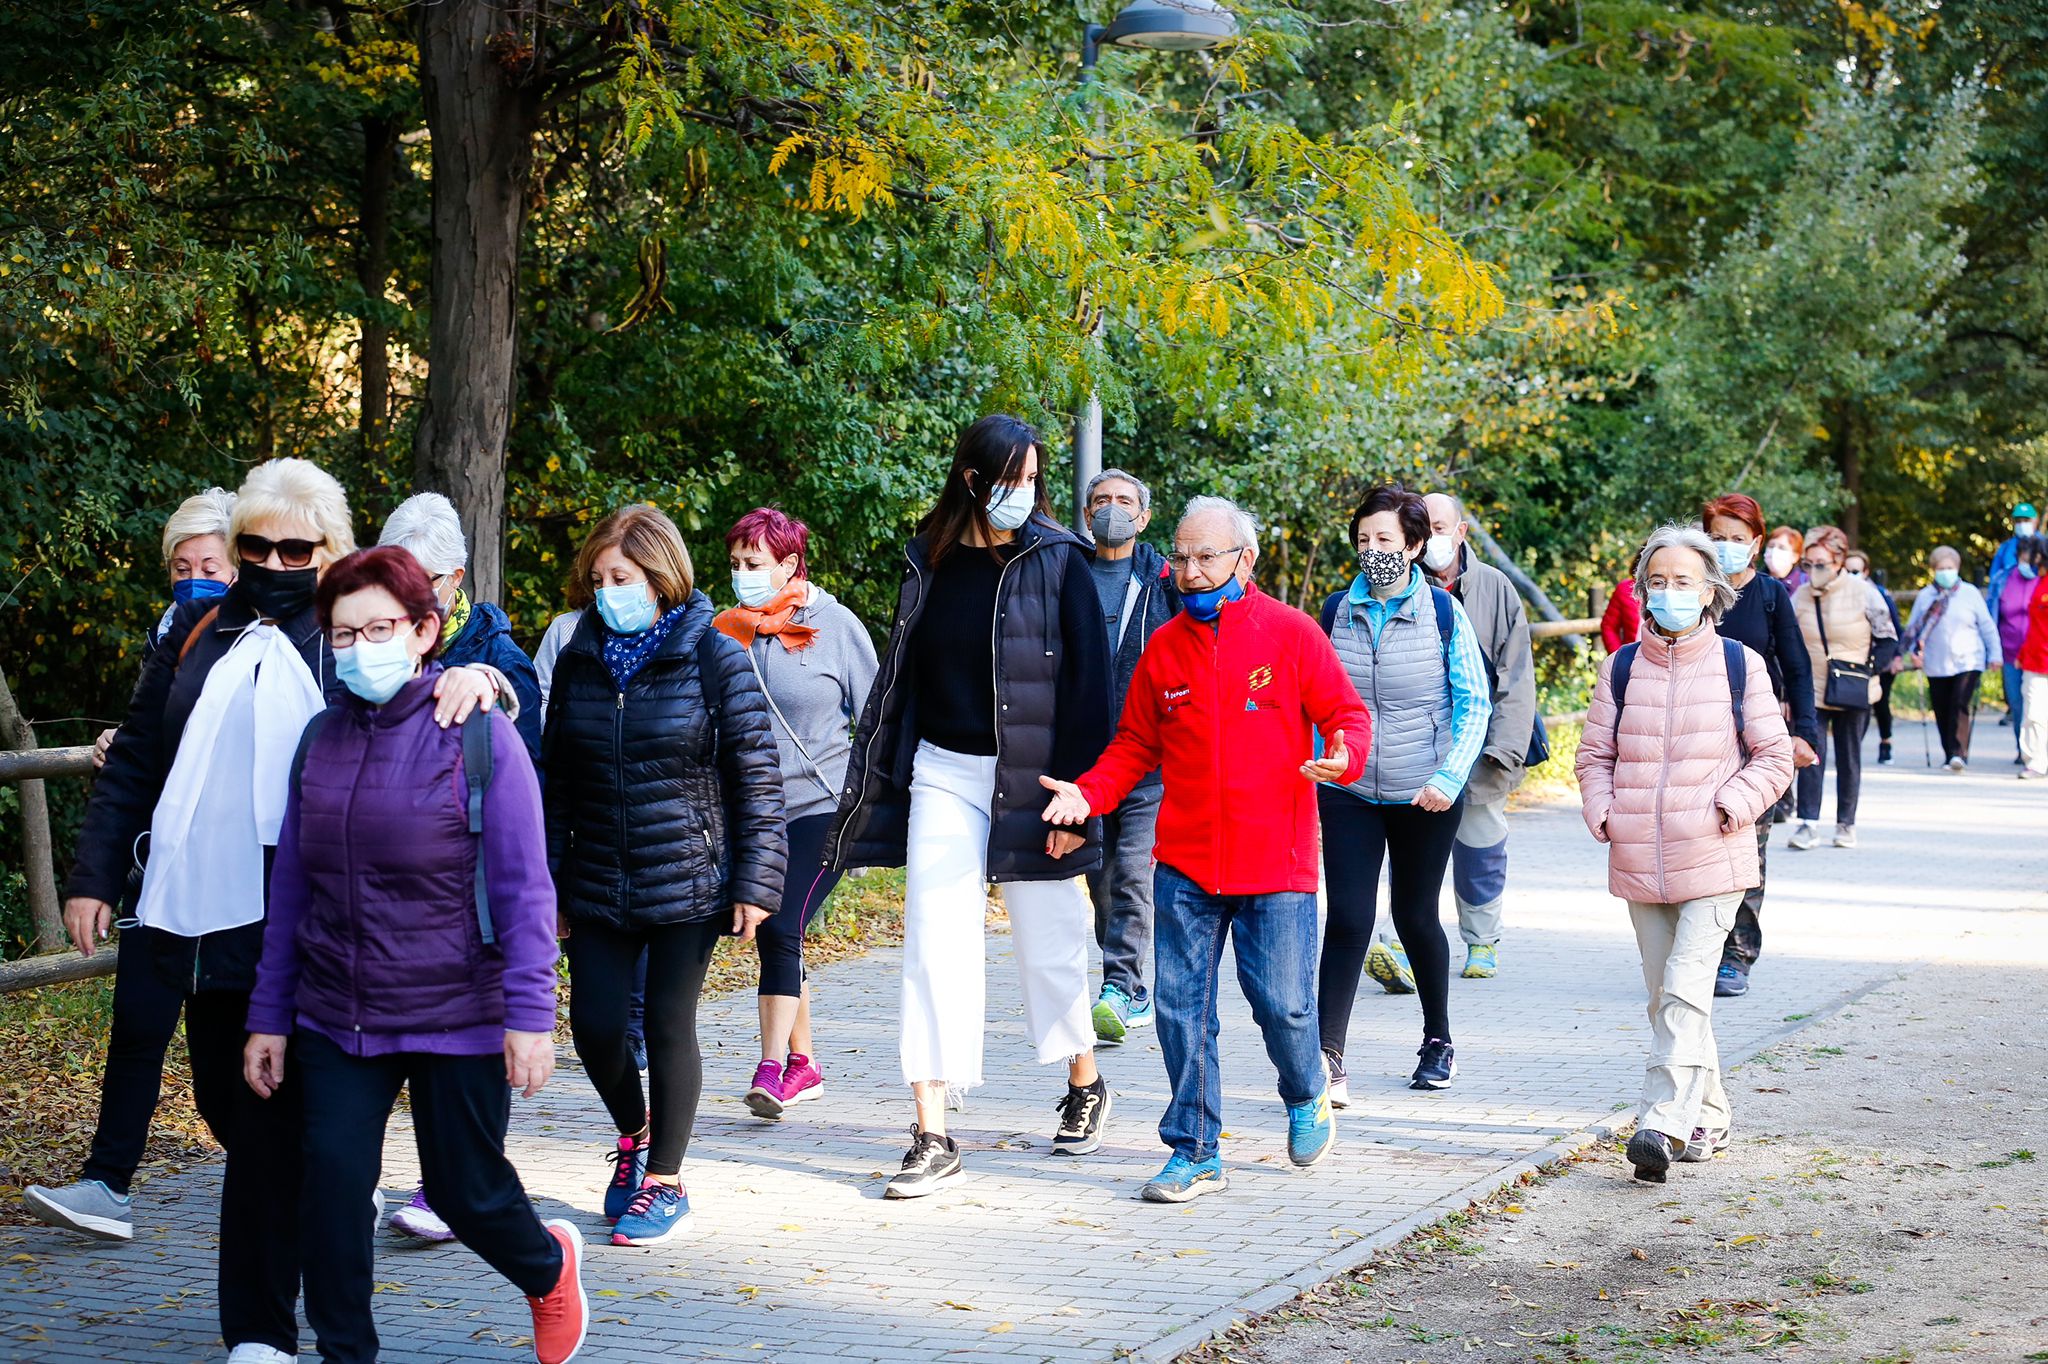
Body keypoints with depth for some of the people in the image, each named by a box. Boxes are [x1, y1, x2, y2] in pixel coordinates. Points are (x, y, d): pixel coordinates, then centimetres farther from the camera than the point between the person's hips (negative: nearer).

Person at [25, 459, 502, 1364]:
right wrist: (93, 875, 10)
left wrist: (473, 677, -32)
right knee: (225, 1099, 12)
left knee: (270, 1123, -1)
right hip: (186, 907, 4)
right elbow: (134, 762, 14)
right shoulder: (197, 631, 11)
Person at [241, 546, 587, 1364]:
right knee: (331, 1181, -8)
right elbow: (290, 889, 8)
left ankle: (549, 1267, 40)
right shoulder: (322, 738, 4)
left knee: (466, 1192, 8)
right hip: (335, 1020, 4)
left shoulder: (480, 737, -9)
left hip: (457, 1017, -3)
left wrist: (529, 1015, -16)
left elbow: (523, 889, -10)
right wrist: (268, 1015, 8)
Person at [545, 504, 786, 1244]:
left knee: (669, 1027, 2)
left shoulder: (715, 660, -7)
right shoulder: (579, 661, 6)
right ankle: (633, 1132, 32)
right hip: (597, 885, 4)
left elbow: (758, 776, -6)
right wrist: (549, 882, 8)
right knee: (595, 1026, 1)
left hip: (689, 881, -4)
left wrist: (755, 880, -11)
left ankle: (665, 1181, 18)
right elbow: (555, 780, 11)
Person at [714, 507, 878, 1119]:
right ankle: (802, 1065, 19)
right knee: (773, 935, 7)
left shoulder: (835, 625, -3)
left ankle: (772, 1068, -16)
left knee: (782, 929, -15)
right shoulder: (729, 629, 7)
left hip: (822, 805, -4)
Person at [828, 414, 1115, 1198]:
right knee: (935, 945, -4)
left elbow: (1087, 681, -7)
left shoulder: (1057, 561, -5)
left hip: (1028, 779, -3)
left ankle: (1086, 1087, 34)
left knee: (1048, 941, 9)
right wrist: (874, 783, 11)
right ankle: (932, 1139, -2)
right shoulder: (931, 561, 5)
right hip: (943, 773, 3)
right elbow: (903, 673, 12)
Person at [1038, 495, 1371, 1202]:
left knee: (1282, 1003, -1)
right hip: (1184, 865, 3)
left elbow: (1347, 714, 1)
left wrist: (1342, 757, -22)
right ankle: (1195, 1155, 11)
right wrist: (1087, 792, -2)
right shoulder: (1163, 647, 8)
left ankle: (1306, 1098, 32)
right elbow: (1135, 746, 14)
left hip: (1274, 862, -3)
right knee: (1181, 1006, 1)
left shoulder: (1290, 633, -1)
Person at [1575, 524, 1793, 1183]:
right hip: (1639, 861, 4)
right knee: (1667, 997, 10)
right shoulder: (1622, 668, 7)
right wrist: (1603, 814, -2)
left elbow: (1774, 755, 3)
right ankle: (1707, 1121, 24)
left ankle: (1663, 1122, -22)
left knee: (1686, 990, -16)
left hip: (1712, 858, -4)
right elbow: (1594, 753, 13)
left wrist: (1733, 805, -10)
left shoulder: (1738, 664, 0)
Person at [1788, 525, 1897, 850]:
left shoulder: (1863, 594, -7)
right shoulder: (1800, 597, 0)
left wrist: (1868, 671, -10)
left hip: (1852, 693, -1)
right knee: (1811, 755, -10)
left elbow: (1888, 640, 0)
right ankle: (1806, 823, -10)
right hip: (1811, 691, 1)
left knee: (1848, 758, 8)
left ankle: (1846, 823, 20)